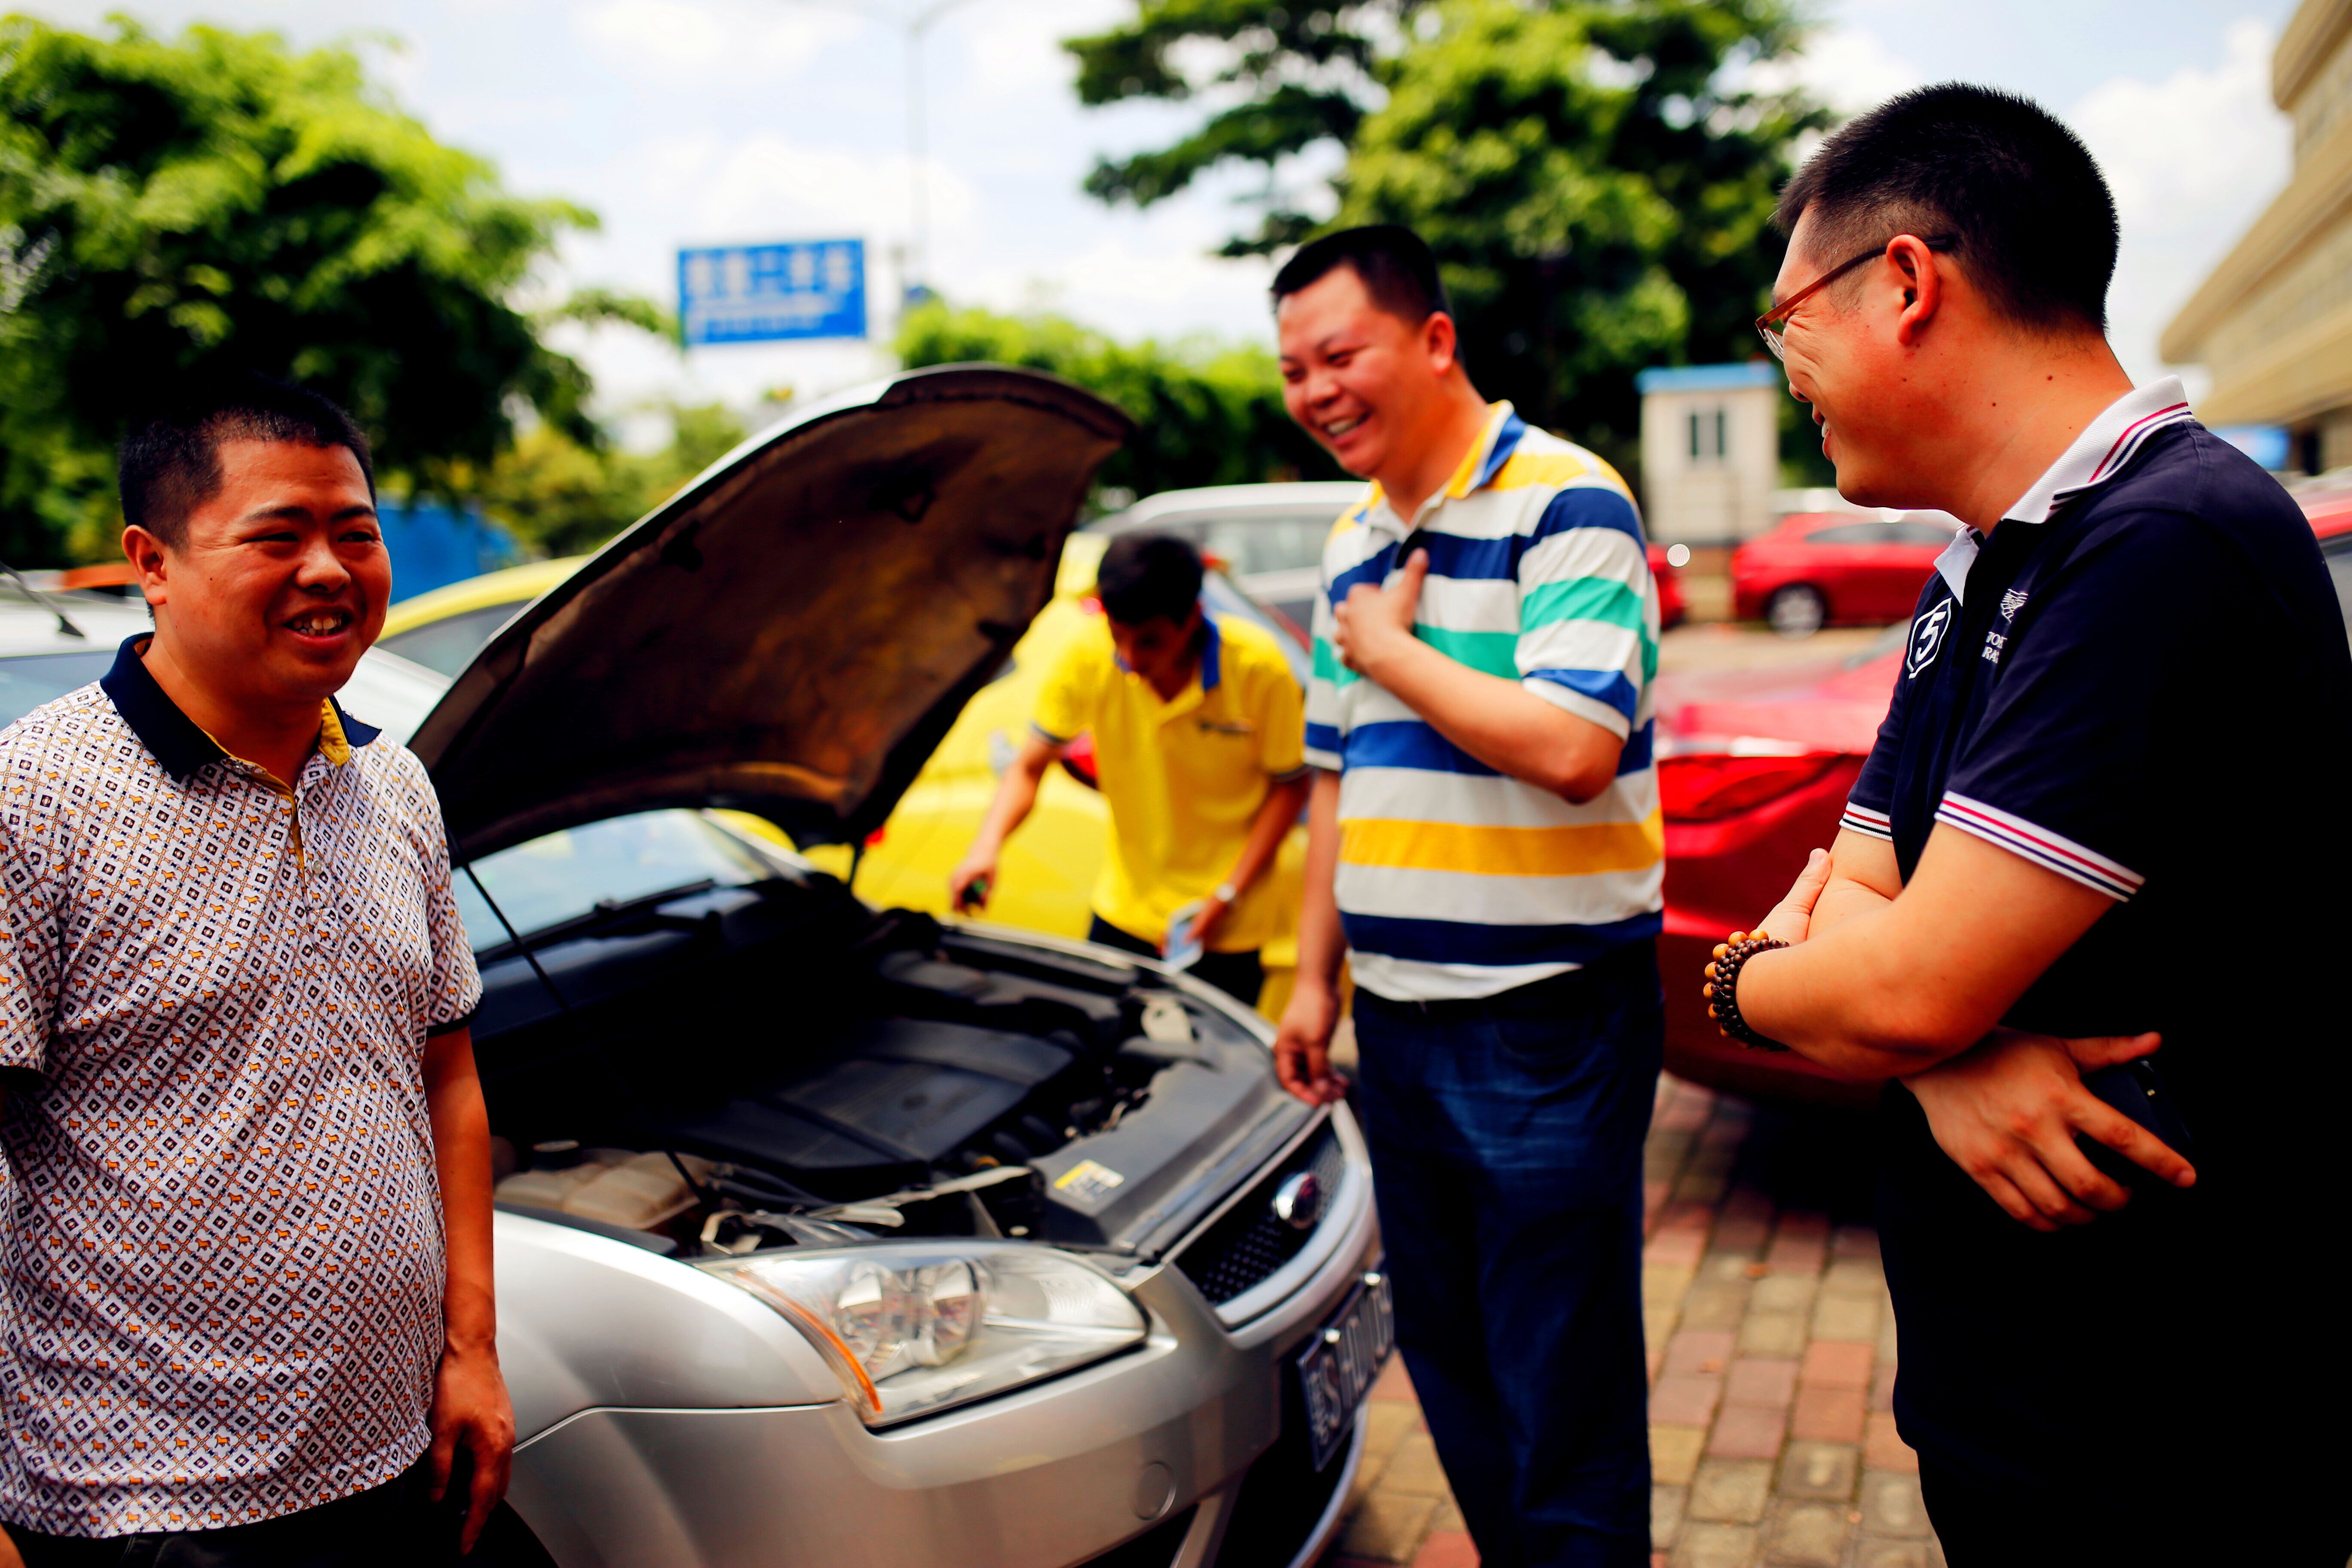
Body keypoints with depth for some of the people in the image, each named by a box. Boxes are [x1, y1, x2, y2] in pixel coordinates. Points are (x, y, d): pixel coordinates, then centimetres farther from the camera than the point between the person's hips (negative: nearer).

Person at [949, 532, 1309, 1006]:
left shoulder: (1259, 668, -19)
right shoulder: (1091, 656, -14)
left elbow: (1291, 787, -8)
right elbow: (1030, 766, -7)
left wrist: (1226, 897, -15)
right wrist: (986, 848, -25)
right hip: (1122, 913, 3)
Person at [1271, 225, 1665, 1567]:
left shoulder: (1565, 504, -12)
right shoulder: (1355, 545, 13)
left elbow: (1572, 748, -24)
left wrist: (1391, 651, -13)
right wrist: (1317, 977, 16)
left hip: (1550, 1015, -8)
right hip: (1399, 1017, 8)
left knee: (1562, 1380, 2)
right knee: (1447, 1355, 19)